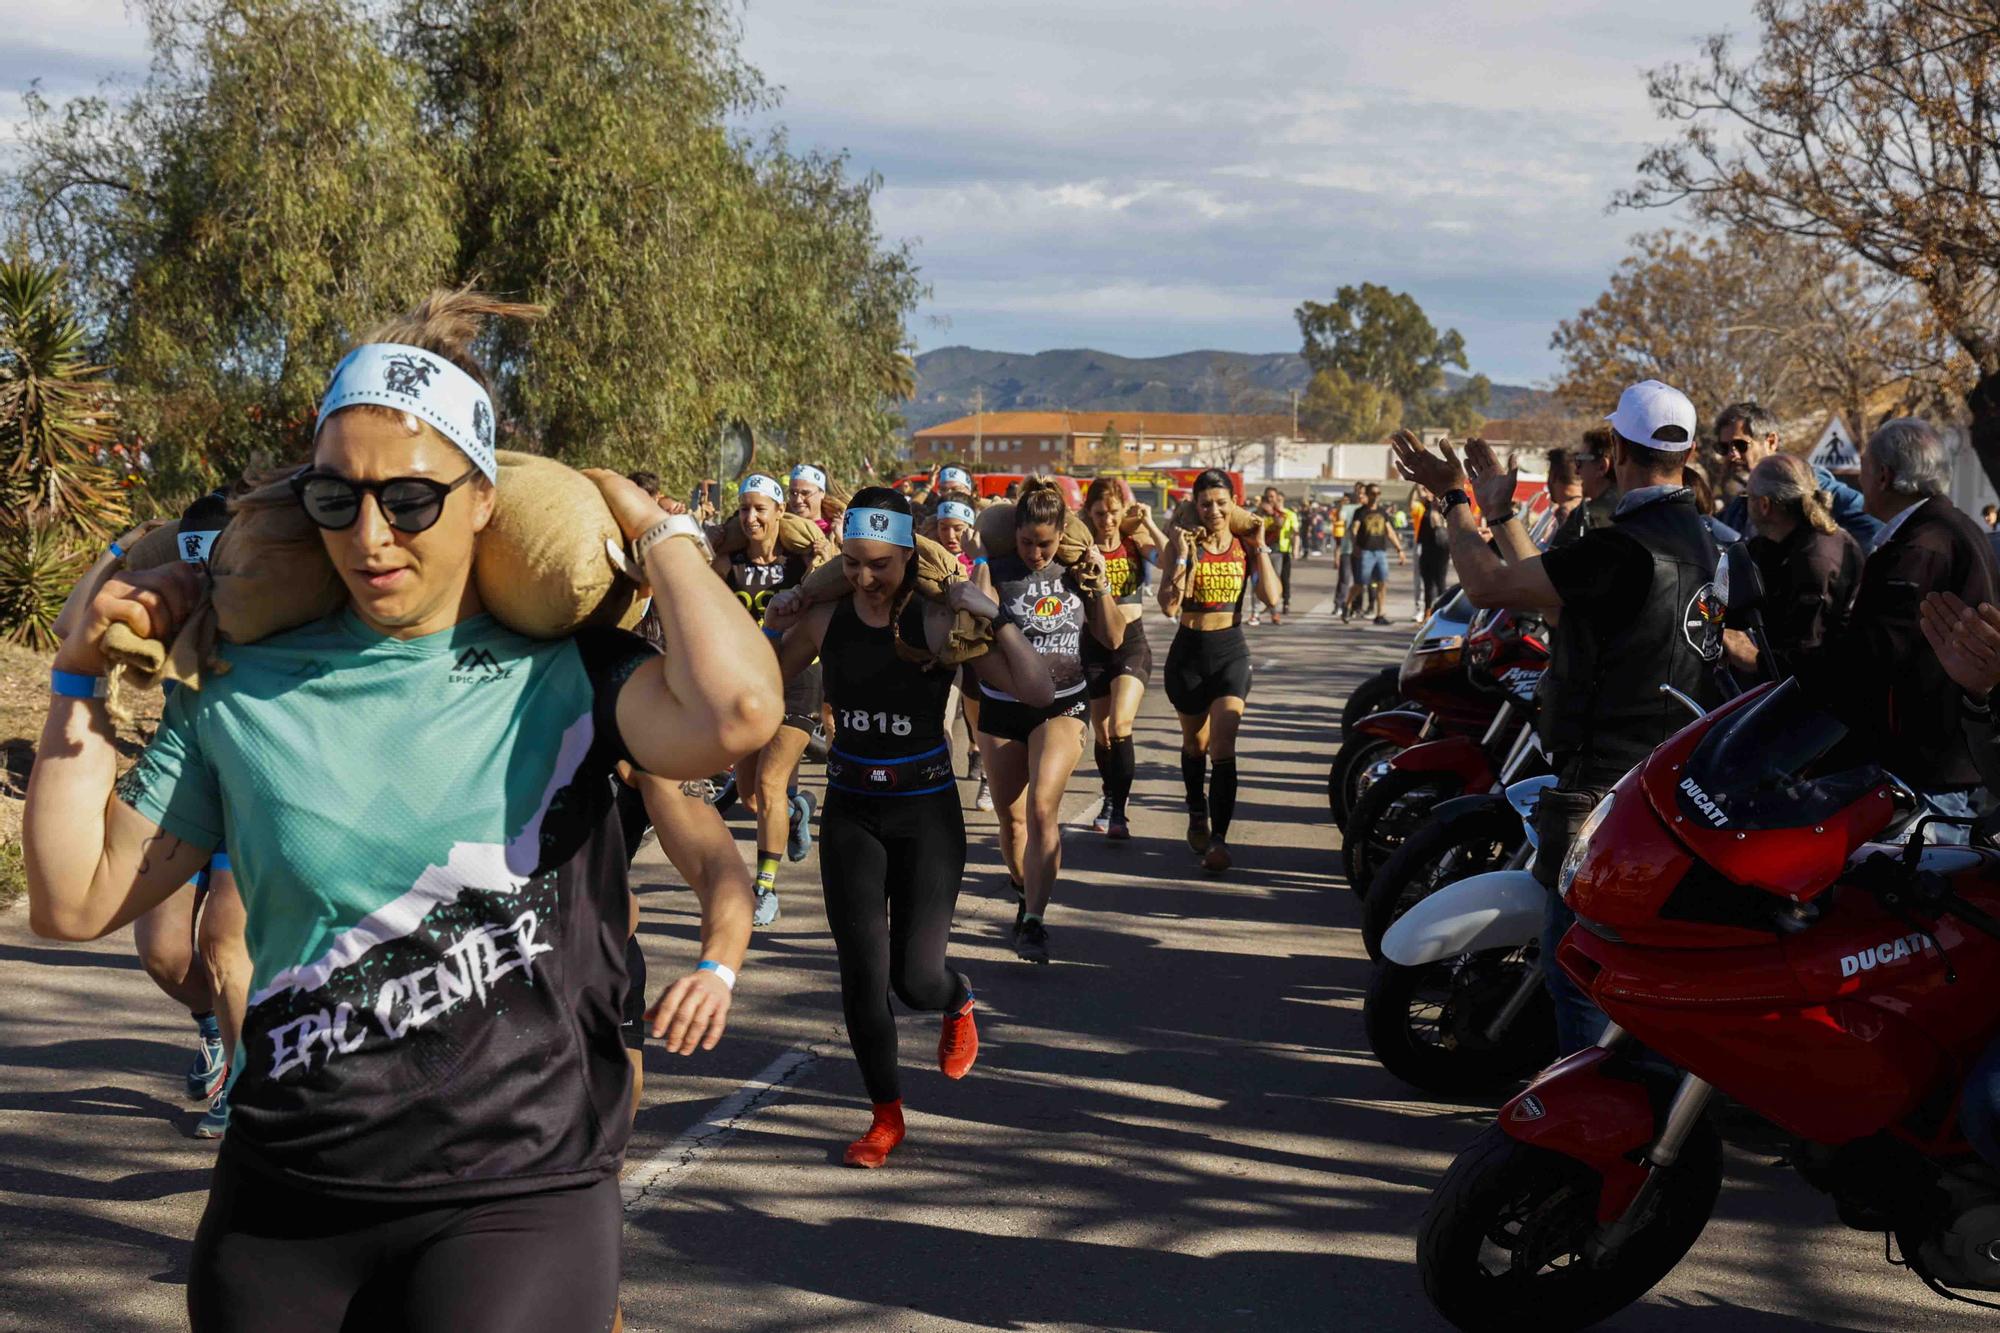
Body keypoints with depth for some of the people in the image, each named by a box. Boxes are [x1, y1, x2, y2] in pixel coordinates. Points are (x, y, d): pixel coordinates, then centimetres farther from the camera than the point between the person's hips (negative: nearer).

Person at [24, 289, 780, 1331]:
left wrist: (655, 528, -9)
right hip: (281, 1204, 3)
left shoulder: (563, 675, -3)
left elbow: (734, 713, -24)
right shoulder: (244, 695, 5)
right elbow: (76, 899, 7)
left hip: (516, 1196, -3)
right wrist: (83, 675, 4)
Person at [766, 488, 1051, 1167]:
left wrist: (996, 618, -25)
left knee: (916, 980, -4)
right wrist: (772, 626, -4)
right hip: (851, 812, 3)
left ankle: (958, 1000, 35)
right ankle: (886, 1116, 19)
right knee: (862, 974, -1)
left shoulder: (939, 623, -12)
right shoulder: (824, 620, -4)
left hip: (926, 812, -2)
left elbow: (1037, 693, -17)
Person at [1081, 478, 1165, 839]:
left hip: (1132, 641, -1)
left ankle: (1119, 811, -11)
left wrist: (1150, 525, -19)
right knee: (1102, 732, 11)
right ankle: (1111, 799, 35)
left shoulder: (1135, 543, -1)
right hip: (1094, 644, 1)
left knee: (1120, 725, -19)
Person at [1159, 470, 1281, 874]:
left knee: (1223, 747, -14)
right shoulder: (1183, 544, -4)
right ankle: (1198, 817, 40)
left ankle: (1218, 839, -17)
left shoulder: (1246, 546, 1)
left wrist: (1259, 546, -10)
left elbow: (1271, 596, -12)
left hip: (1231, 651, 0)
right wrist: (1182, 555, -20)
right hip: (1189, 651, 1)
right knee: (1195, 742, 17)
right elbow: (1168, 605, -15)